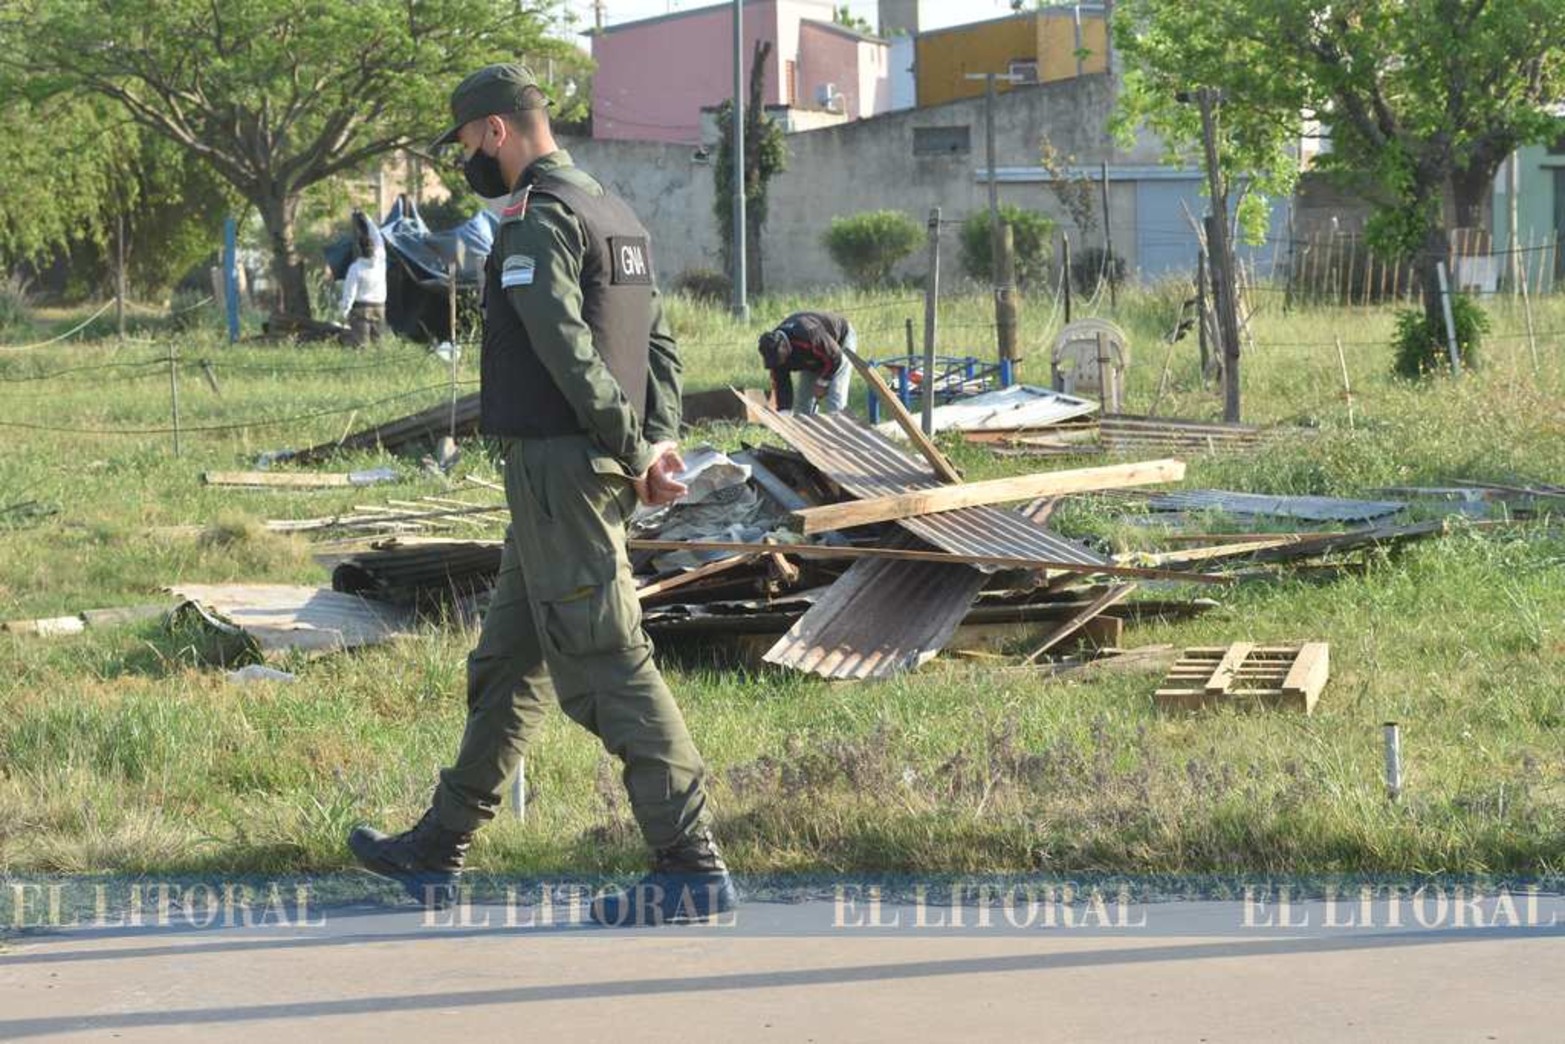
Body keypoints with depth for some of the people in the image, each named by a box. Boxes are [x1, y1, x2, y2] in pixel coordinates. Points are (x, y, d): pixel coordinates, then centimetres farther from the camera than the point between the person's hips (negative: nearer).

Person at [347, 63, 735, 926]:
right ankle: (438, 853, 26)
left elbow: (569, 351, -22)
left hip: (555, 468, -10)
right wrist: (656, 442, 3)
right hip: (594, 471, 10)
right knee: (507, 666, 17)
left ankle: (691, 866, -10)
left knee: (605, 668, -9)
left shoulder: (537, 221, -14)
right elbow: (660, 345, 15)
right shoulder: (615, 215, 17)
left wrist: (636, 451, -14)